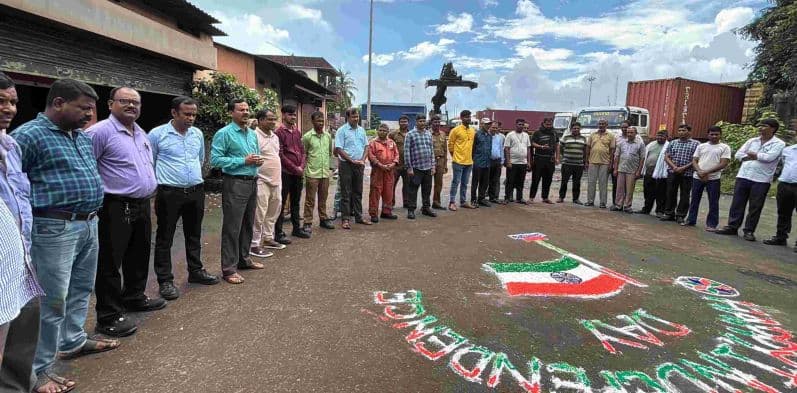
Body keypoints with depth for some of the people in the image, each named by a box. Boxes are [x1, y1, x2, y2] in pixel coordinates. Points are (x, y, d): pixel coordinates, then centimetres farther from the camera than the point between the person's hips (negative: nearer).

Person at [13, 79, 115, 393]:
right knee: (52, 300, -1)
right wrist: (41, 207, -15)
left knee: (82, 289, 20)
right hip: (55, 229, -8)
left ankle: (74, 341, 39)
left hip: (89, 224, 8)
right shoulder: (29, 135, -11)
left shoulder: (83, 136, 14)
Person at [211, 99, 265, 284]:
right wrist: (244, 161, -17)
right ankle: (229, 269, 4)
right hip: (235, 183, -7)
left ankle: (244, 259, 30)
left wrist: (258, 161, 2)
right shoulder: (224, 133, -8)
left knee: (248, 225, 16)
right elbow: (215, 159, -15)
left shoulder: (253, 134, 15)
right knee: (232, 227, -4)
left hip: (252, 182, 8)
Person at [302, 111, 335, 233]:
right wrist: (305, 166, -5)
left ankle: (323, 219, 26)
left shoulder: (328, 136, 8)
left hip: (325, 173, 5)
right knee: (310, 199, 1)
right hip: (312, 173, -4)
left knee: (323, 198, 14)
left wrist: (329, 166, 13)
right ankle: (308, 223, 8)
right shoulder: (307, 136, -6)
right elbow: (303, 154, -1)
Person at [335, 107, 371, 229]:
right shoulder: (342, 130, -7)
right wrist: (352, 160, -14)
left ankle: (358, 217, 22)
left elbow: (366, 146, 13)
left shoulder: (361, 130, 11)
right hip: (346, 164, -5)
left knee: (358, 192, 13)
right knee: (346, 193, -1)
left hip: (359, 165, 6)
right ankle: (345, 219, 4)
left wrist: (362, 160, -3)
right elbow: (339, 149, -12)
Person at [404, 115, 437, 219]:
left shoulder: (429, 134, 12)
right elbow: (407, 152, -7)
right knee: (413, 190, 0)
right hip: (416, 167, -5)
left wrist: (433, 166, 9)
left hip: (428, 167, 5)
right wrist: (409, 167, -11)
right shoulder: (410, 134, -4)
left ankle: (426, 208, 24)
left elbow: (432, 151, 15)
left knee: (427, 189, 12)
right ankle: (411, 210, 9)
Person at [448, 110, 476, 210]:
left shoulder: (473, 131, 10)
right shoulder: (456, 130, -8)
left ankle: (463, 201, 21)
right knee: (456, 182, -2)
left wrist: (470, 156, 16)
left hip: (469, 162, 6)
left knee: (465, 183, 13)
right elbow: (450, 144, -3)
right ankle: (452, 202, 4)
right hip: (458, 161, -6)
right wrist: (455, 156, 2)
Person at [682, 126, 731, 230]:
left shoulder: (724, 147, 2)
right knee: (694, 200, 9)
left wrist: (707, 172, -14)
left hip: (713, 178, -3)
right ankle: (691, 220, 19)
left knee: (713, 202, 1)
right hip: (697, 177, 3)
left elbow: (723, 164, -7)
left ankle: (711, 224, 7)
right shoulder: (701, 146, 12)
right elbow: (694, 161, 8)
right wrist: (699, 172, -11)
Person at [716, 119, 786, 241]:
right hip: (743, 177, 4)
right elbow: (738, 155, 5)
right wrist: (752, 157, -8)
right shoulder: (752, 141, 12)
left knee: (755, 207, 3)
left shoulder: (778, 143, -1)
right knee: (737, 203, 6)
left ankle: (749, 231, 11)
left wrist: (753, 154, -2)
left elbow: (769, 157, -17)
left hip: (761, 180, -4)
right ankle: (732, 227, 13)